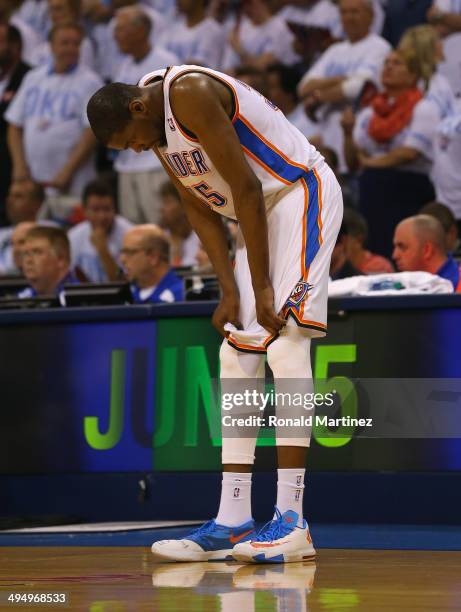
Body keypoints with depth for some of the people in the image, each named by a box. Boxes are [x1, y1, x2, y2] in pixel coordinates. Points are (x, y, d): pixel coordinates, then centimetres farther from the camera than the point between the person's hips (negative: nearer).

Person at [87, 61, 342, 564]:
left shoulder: (190, 94, -25)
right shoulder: (151, 124, 3)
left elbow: (246, 189, -24)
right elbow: (200, 208, 8)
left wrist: (264, 290, -21)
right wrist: (230, 291, -1)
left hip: (301, 193, -10)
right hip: (257, 214, 10)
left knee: (285, 340, -19)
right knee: (237, 356, 4)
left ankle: (292, 521, -23)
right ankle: (232, 522, 4)